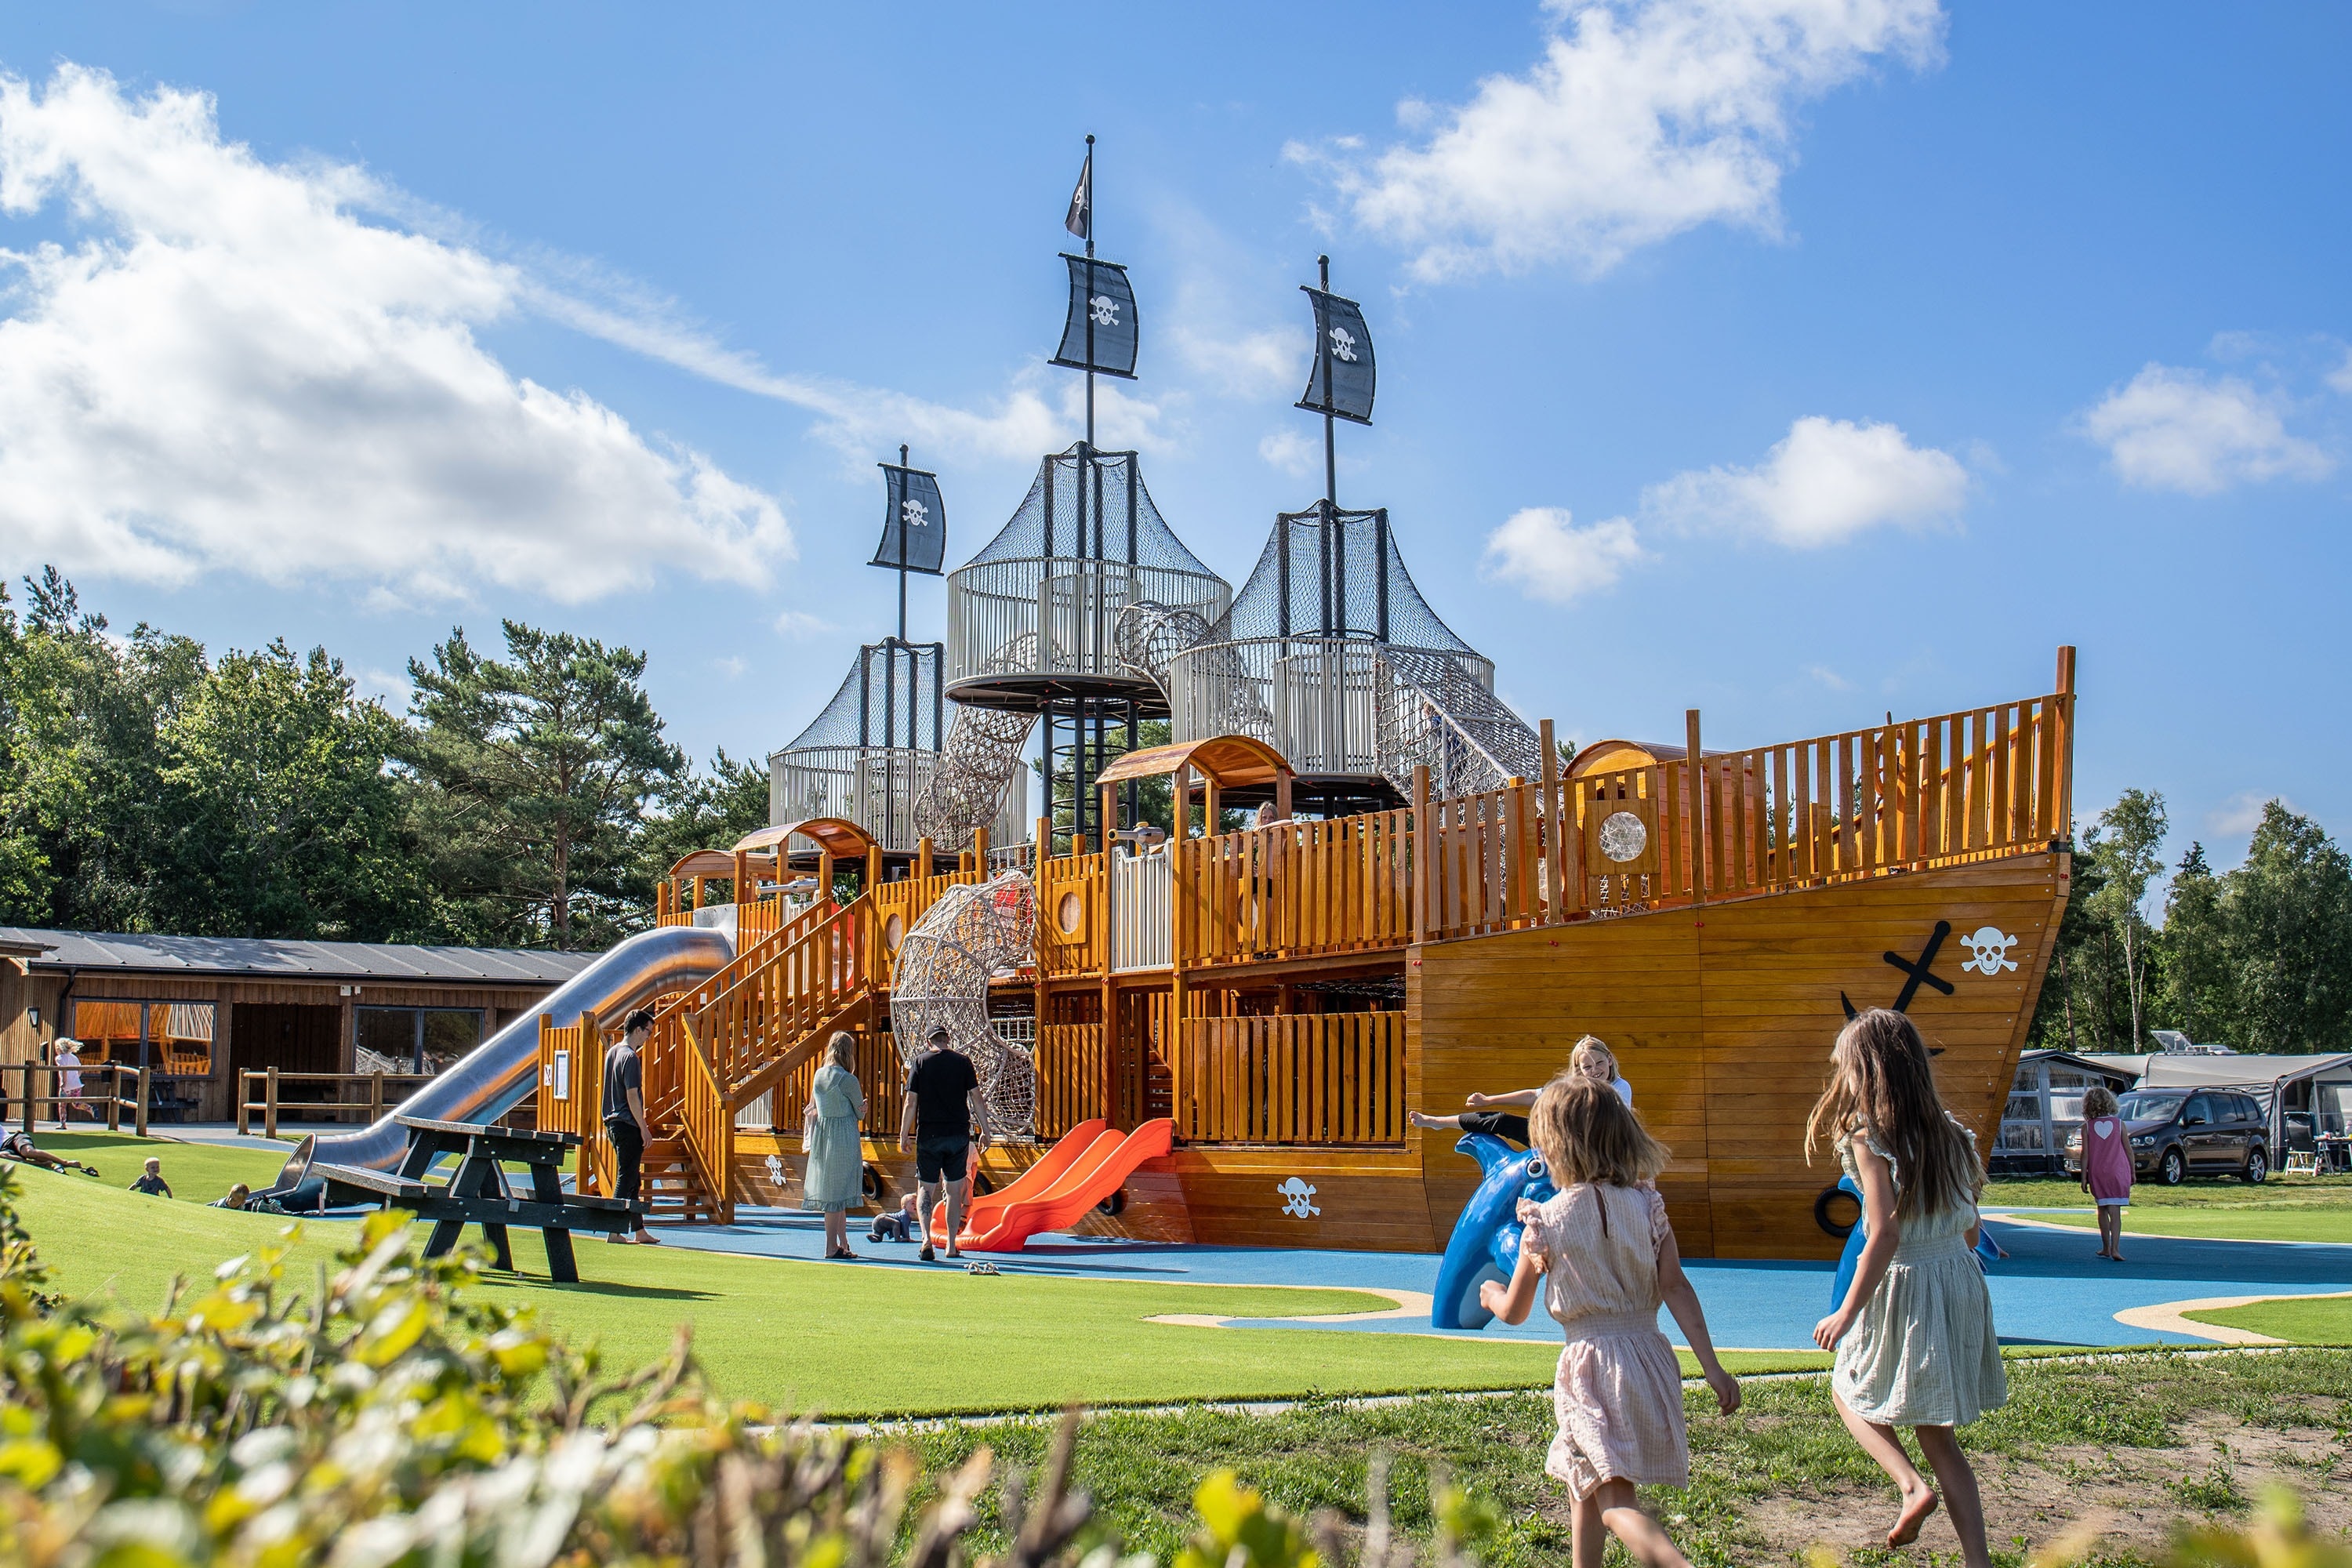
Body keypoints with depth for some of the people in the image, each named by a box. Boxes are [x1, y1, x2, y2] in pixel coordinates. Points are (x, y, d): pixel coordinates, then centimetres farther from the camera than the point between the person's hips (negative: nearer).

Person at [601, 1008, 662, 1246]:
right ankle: (614, 1232, -3)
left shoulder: (613, 1052, 13)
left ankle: (640, 1232, 17)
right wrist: (644, 1128, -14)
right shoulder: (631, 1057, -15)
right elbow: (632, 1096, -19)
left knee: (632, 1180, 13)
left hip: (613, 1123, 9)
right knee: (626, 1180, -4)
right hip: (628, 1125, -9)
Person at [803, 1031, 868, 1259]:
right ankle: (832, 1247, 2)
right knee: (837, 1194, -1)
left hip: (821, 1135, 7)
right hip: (843, 1137, -7)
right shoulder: (848, 1079, -14)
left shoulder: (818, 1075, 5)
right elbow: (860, 1112, -5)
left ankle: (843, 1245, 19)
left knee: (837, 1195, 13)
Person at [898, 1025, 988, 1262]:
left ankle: (927, 1238, -15)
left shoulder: (921, 1062, 0)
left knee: (926, 1189, 5)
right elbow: (976, 1100, 3)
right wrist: (985, 1131, 10)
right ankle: (952, 1247, 10)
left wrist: (904, 1136, 3)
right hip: (959, 1134, 1)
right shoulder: (962, 1061, 3)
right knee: (955, 1191, 8)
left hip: (928, 1136, -1)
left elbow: (911, 1103, -3)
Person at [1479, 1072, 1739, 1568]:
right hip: (1649, 1354, 6)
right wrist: (1712, 1368, -4)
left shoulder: (1546, 1221, -7)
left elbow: (1514, 1312, 3)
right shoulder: (1646, 1202, 0)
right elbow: (1676, 1288, -6)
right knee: (1585, 1490, 24)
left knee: (1615, 1502, -10)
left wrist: (1491, 1293, 26)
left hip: (1592, 1365, -5)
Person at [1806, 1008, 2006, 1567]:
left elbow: (1886, 1234, -20)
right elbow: (1970, 1227, 11)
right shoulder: (1949, 1131, 5)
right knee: (1937, 1434, 16)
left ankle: (1912, 1485, -2)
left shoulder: (1869, 1137, -14)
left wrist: (1846, 1314, -14)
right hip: (1961, 1281, 6)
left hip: (1904, 1286, -6)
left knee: (1849, 1393, 20)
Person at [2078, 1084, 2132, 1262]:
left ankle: (2106, 1248, 22)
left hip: (2097, 1173, 1)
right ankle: (2114, 1249, -16)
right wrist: (2132, 1172, 13)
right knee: (2115, 1212, -4)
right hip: (2118, 1172, -1)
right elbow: (2128, 1150, 2)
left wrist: (2084, 1177, 1)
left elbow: (2085, 1154, -4)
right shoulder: (2119, 1123, -1)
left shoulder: (2087, 1127, -3)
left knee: (2103, 1210, 15)